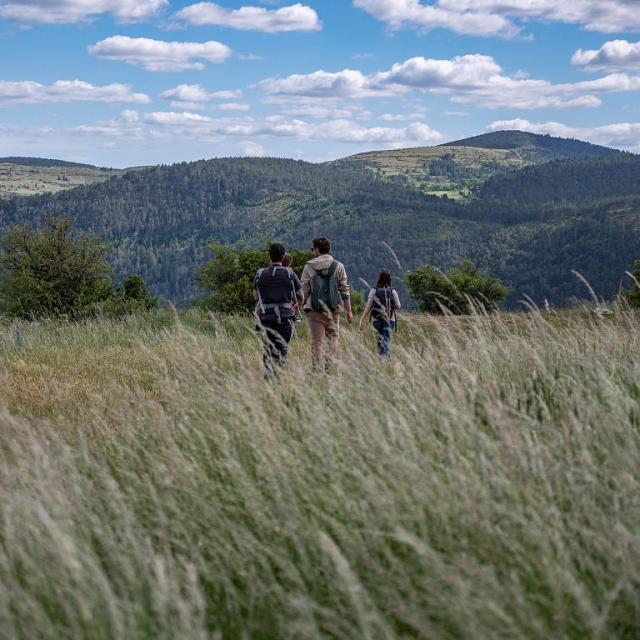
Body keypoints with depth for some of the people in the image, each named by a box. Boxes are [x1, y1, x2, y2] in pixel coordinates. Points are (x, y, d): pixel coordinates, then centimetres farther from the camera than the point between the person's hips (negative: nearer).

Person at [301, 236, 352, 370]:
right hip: (333, 309, 0)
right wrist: (349, 311, 6)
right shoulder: (338, 266, 3)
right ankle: (330, 367, -7)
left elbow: (304, 290, 0)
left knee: (317, 342, 3)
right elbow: (345, 290, 2)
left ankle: (317, 370, 0)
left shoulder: (309, 266, 1)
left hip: (314, 309, 0)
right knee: (333, 338, 10)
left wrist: (300, 304, 14)